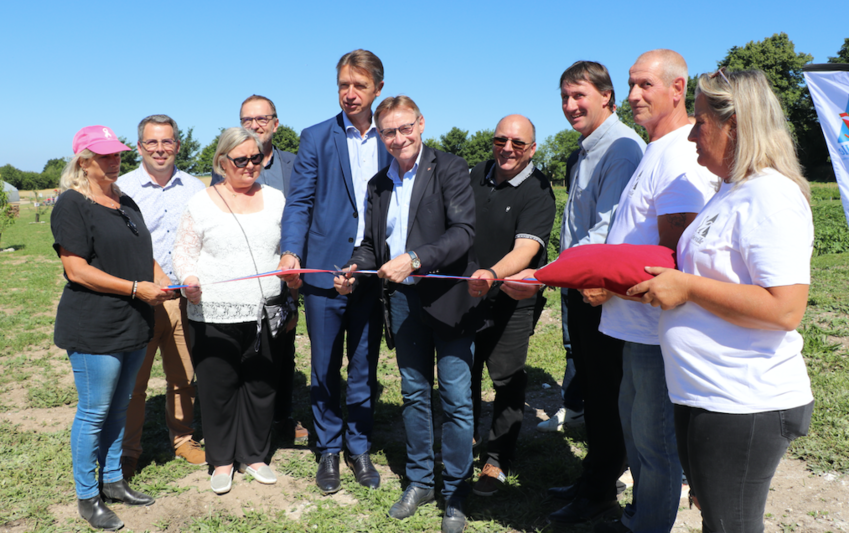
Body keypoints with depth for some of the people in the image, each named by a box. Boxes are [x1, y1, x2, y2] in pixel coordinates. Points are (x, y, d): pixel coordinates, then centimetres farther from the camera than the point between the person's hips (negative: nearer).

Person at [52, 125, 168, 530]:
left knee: (119, 408, 16)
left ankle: (112, 480, 31)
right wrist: (138, 288, -19)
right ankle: (87, 498, 17)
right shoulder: (71, 205, -11)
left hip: (132, 326, 8)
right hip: (94, 329, -7)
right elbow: (77, 270, -17)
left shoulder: (126, 203, 14)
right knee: (93, 413, 2)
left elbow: (142, 253, 23)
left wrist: (159, 277, 2)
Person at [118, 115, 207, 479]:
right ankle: (127, 452, 19)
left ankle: (182, 439, 29)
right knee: (133, 378, 3)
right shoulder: (122, 189, 1)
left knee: (184, 375, 11)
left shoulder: (195, 189, 9)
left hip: (185, 298, 3)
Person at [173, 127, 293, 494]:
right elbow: (184, 250, 3)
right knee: (217, 388, 7)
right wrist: (189, 278, -16)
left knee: (261, 385, 11)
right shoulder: (202, 203, 1)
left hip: (265, 313, 3)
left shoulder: (275, 199, 9)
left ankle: (254, 455, 29)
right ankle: (221, 460, 25)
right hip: (214, 316, -2)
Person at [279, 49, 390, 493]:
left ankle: (359, 448, 27)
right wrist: (290, 252, -16)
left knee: (365, 370, 11)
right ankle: (329, 451, 25)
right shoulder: (316, 138, 3)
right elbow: (299, 202, -1)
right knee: (325, 370, 9)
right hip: (324, 271, -1)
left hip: (374, 274, 2)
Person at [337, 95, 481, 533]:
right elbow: (372, 242, 17)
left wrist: (414, 259, -28)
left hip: (448, 298, -5)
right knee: (414, 394, 15)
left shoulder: (450, 169, -6)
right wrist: (355, 269, -4)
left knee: (455, 398, 0)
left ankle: (456, 497, 15)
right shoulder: (379, 184, 13)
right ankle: (419, 482, 30)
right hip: (403, 300, 6)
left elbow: (464, 231, -17)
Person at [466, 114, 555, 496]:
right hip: (468, 293, 5)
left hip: (512, 300, -5)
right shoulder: (476, 175, 4)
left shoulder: (538, 192, -15)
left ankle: (497, 461, 17)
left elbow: (526, 249, -28)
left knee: (507, 380, 1)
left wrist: (492, 275, -46)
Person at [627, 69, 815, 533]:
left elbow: (785, 309, -27)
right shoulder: (734, 192, 14)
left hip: (743, 407, -10)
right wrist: (662, 281, 11)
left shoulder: (770, 196, -18)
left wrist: (686, 287, -21)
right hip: (705, 395, 10)